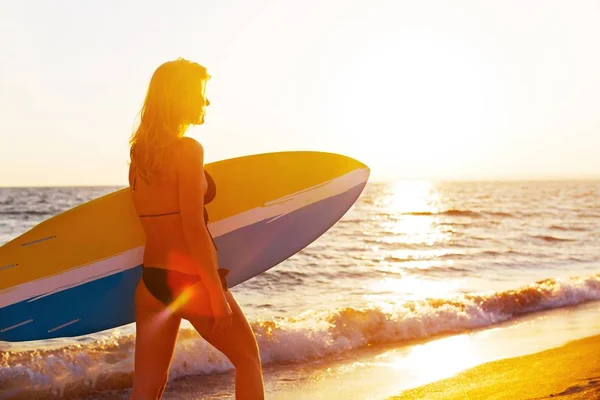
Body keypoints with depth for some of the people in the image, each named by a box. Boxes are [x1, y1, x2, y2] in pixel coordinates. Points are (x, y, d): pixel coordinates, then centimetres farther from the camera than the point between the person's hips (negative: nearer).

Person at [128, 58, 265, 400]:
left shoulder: (139, 152, 7)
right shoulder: (188, 149, -15)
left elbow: (154, 216, 12)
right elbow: (193, 227, -19)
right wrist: (217, 292, -14)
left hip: (149, 281, 7)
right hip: (190, 279, -7)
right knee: (248, 357, 17)